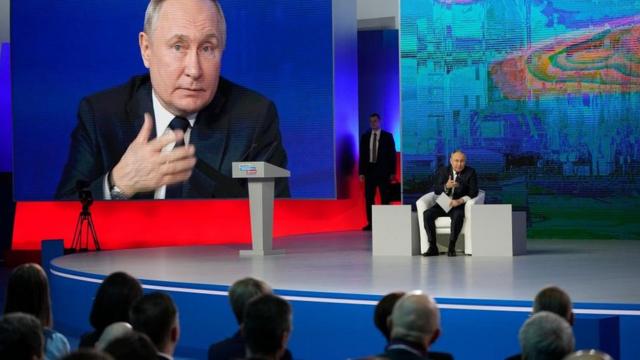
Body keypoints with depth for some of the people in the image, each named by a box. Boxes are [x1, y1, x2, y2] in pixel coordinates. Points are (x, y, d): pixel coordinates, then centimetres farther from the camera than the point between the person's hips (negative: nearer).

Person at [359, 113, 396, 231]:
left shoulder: (387, 136, 2)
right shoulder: (365, 137, 8)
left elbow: (392, 154, 0)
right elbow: (362, 155, 8)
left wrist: (392, 172, -6)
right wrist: (361, 172, 1)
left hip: (383, 171, -2)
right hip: (369, 170, 2)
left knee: (385, 198, 0)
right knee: (369, 198, 0)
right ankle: (370, 223, 4)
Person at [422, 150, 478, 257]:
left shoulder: (470, 172, 0)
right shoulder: (442, 171, 5)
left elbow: (473, 192, -8)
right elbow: (436, 190, -2)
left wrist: (460, 201, -24)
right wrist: (446, 186, -25)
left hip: (459, 205, -3)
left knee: (457, 216, -37)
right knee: (427, 214, -24)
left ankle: (451, 247, -29)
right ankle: (432, 247, -21)